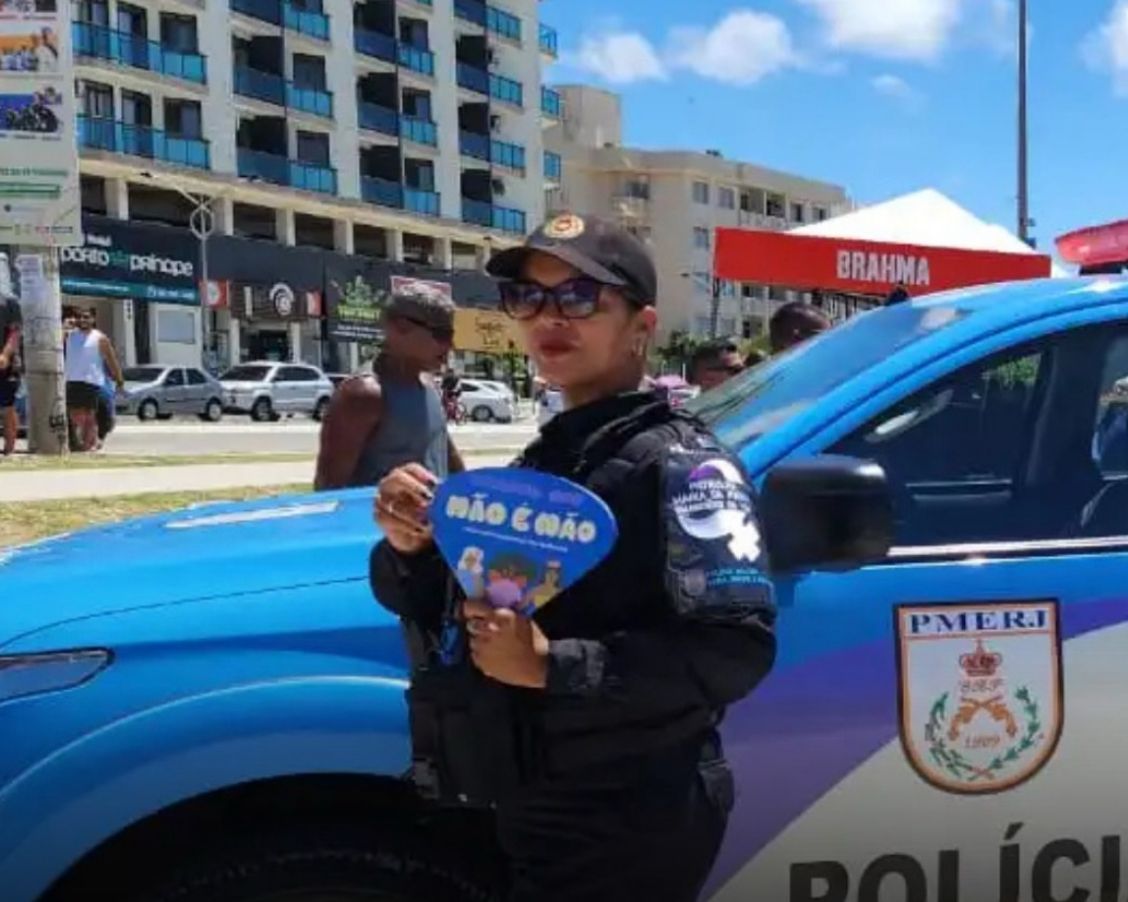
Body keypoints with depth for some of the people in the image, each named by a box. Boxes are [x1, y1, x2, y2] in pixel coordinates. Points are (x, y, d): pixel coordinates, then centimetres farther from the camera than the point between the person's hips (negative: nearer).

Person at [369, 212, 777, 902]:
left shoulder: (678, 464, -16)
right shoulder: (545, 459, 10)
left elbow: (737, 647, -26)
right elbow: (440, 606, 13)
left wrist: (551, 664, -29)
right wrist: (408, 550, -8)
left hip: (628, 831, -8)